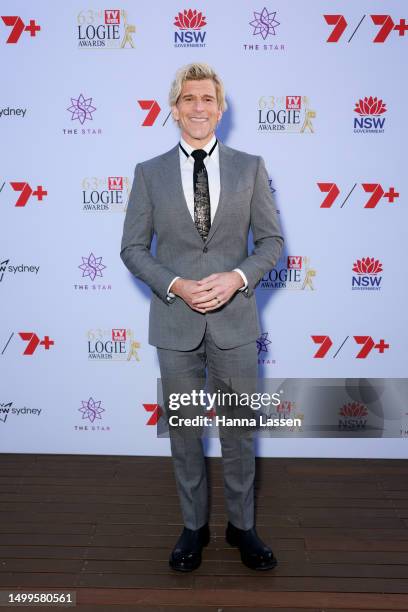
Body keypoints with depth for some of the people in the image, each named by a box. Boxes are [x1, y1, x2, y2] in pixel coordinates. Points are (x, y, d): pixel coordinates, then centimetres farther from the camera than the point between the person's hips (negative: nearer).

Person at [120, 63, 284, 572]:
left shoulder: (250, 167, 4)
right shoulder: (149, 173, 3)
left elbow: (271, 239, 4)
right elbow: (133, 248, 2)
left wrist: (238, 276, -14)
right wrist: (175, 285, -14)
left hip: (235, 319, 0)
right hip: (175, 320, 0)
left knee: (239, 429, 11)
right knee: (183, 429, 13)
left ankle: (242, 526, 33)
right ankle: (194, 526, 34)